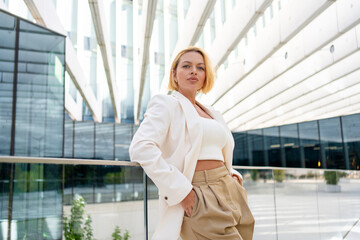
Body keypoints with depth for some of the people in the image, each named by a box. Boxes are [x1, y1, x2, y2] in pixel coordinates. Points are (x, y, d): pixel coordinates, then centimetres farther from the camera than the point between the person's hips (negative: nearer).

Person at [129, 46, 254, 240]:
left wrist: (232, 174, 10)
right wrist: (180, 191, -20)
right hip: (201, 199, -8)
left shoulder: (212, 114, 21)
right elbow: (140, 148, -18)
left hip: (233, 194, 8)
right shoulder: (167, 104, -2)